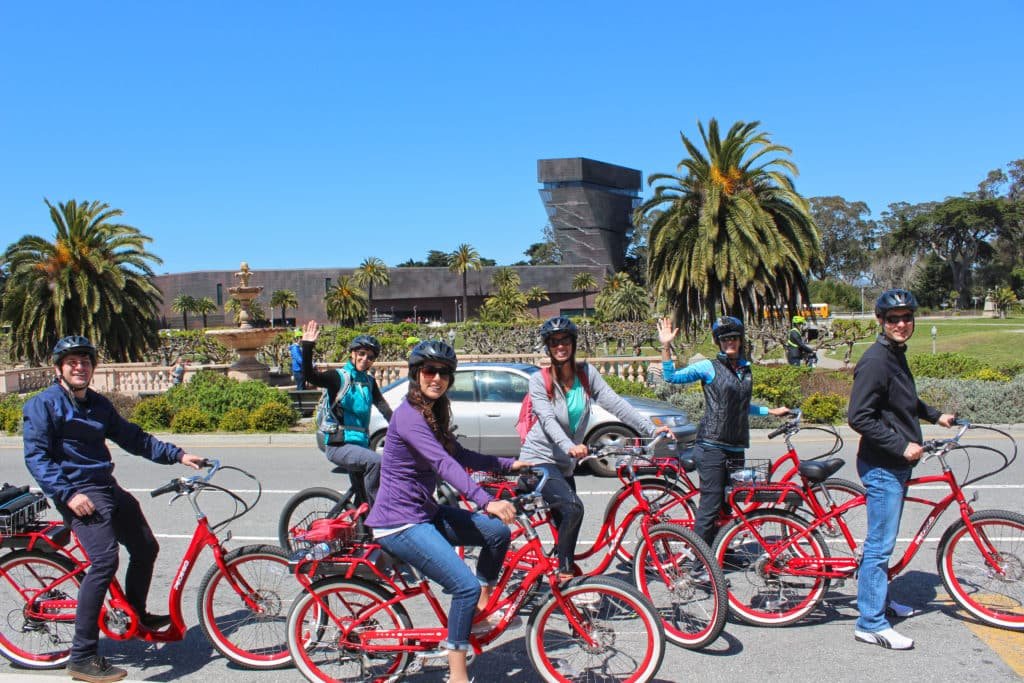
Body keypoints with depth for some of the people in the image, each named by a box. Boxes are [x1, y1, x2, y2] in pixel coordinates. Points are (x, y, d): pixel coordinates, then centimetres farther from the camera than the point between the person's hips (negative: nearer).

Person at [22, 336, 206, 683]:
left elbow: (133, 439, 18)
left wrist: (177, 455, 11)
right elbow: (36, 457, -12)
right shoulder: (43, 404, -6)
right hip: (78, 493, -8)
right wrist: (68, 494, -23)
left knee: (145, 547, 14)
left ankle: (136, 616, 37)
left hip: (108, 487, 8)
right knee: (104, 560, -23)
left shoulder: (99, 404, 15)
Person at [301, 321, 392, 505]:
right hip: (339, 445, -6)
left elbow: (383, 406, 3)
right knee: (376, 461, -31)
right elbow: (310, 376, -23)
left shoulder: (369, 382, 12)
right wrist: (307, 347, -36)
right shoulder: (339, 377, -7)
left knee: (363, 501, 7)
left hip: (360, 444, 7)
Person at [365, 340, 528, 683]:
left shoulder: (433, 413, 10)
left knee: (498, 532, 1)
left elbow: (460, 456, 19)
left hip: (424, 512, 9)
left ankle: (479, 612, 16)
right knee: (466, 586, -18)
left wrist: (509, 464, 11)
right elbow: (444, 464, -33)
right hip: (400, 522, -9)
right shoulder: (409, 416, -20)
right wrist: (487, 502, -43)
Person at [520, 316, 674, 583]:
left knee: (565, 522, 10)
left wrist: (651, 428, -17)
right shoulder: (539, 380, -10)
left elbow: (615, 403, -6)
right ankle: (565, 572, -9)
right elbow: (548, 419, -23)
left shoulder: (586, 373, 1)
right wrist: (570, 446, -42)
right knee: (573, 507, -22)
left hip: (565, 462, 5)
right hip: (540, 458, -5)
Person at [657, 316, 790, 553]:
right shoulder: (709, 367, -1)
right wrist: (666, 346, -15)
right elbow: (671, 377, -7)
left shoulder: (745, 369, 17)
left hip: (736, 448, 6)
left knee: (729, 503, 9)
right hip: (712, 446, -6)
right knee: (711, 504, -9)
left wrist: (771, 411, 36)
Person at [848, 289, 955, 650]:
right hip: (882, 466, -10)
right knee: (880, 544, -5)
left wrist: (935, 415, 27)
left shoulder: (896, 355, 13)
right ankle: (871, 623, 1)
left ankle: (879, 599, 35)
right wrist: (902, 446, -23)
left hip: (897, 463, 10)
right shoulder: (875, 361, -19)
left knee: (883, 541, 20)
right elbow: (860, 417, -25)